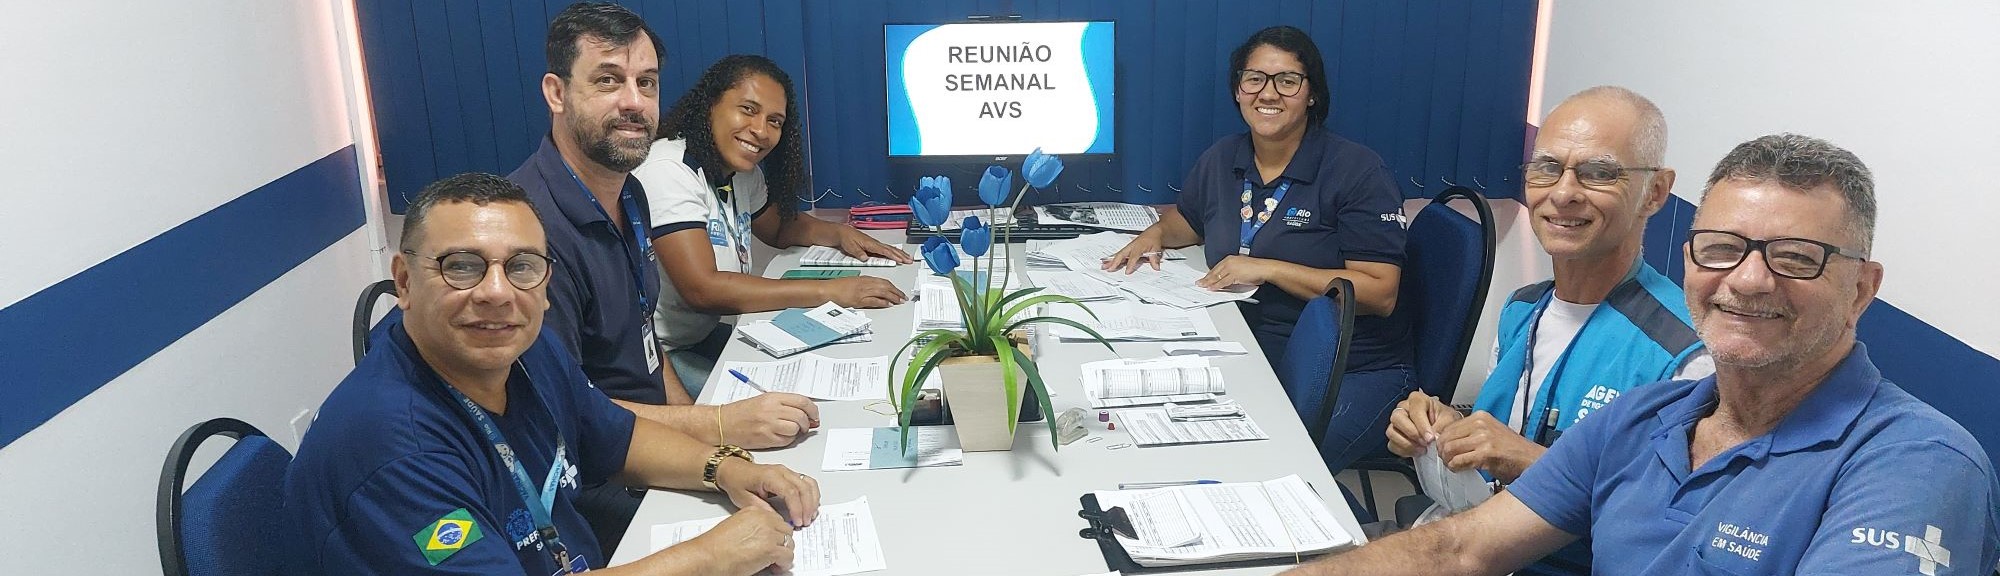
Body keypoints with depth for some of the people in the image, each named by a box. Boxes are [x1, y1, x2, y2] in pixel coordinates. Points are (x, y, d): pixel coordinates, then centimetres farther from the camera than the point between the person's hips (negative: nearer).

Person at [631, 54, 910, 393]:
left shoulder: (743, 172, 4)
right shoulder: (668, 171, -22)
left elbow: (779, 227, 25)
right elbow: (702, 289, -32)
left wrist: (839, 233, 2)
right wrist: (831, 291, -31)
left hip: (704, 336, 9)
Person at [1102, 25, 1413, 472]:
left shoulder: (1357, 171, -9)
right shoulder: (1221, 160, 8)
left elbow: (1380, 293, -16)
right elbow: (1188, 219, 31)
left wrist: (1268, 269, -20)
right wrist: (1156, 234, 7)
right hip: (1248, 358, 5)